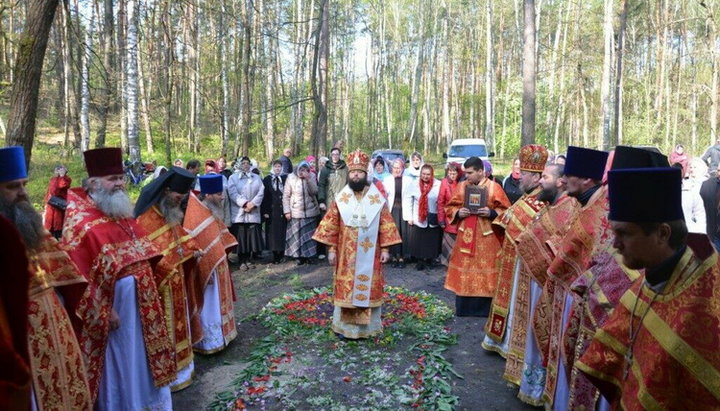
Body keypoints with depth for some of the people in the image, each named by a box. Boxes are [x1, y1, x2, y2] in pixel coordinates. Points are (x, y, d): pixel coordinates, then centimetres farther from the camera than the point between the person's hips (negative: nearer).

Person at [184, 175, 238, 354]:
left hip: (216, 267, 10)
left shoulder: (210, 212, 5)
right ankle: (209, 341, 16)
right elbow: (195, 248, -26)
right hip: (206, 270, -10)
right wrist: (208, 272, -22)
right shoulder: (197, 217, -25)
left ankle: (219, 333, 35)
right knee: (209, 305, 3)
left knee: (216, 303, 21)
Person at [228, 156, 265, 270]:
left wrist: (252, 204, -11)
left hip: (253, 213, 2)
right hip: (238, 213, -2)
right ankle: (242, 261, 6)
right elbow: (232, 193, -6)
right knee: (240, 238, -2)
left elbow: (261, 193, 4)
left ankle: (248, 260, 12)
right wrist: (245, 203, -15)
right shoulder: (233, 177, 8)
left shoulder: (256, 178, 15)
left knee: (252, 237, 1)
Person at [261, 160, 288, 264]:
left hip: (283, 211, 0)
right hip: (272, 211, 0)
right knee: (273, 233, 2)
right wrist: (265, 211, -6)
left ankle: (281, 254, 12)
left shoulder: (285, 179, 6)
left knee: (282, 232, 1)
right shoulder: (267, 180, 4)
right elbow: (264, 196, 1)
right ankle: (275, 255, 10)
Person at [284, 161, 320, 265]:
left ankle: (310, 255, 18)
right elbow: (286, 196, -3)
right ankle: (299, 256, 13)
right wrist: (287, 211, -7)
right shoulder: (291, 178, -5)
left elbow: (314, 192, -11)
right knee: (297, 235, 3)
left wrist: (308, 179, -20)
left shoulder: (312, 176, 0)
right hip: (296, 212, -1)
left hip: (310, 212, 1)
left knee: (309, 234, 8)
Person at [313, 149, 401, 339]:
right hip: (346, 254, 0)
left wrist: (385, 248, -4)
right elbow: (331, 225, 1)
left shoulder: (378, 200, -2)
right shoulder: (341, 199, -1)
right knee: (346, 287, 5)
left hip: (369, 254, 0)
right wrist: (331, 249, -3)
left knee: (369, 287, 7)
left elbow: (386, 225, 0)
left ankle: (368, 326, 22)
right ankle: (345, 326, 19)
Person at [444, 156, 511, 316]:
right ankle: (463, 307, 19)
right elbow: (450, 207, 10)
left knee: (485, 271, 3)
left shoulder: (494, 187, -5)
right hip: (465, 236, 3)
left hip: (487, 237, -3)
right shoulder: (462, 186, 4)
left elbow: (506, 210, -2)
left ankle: (485, 308, 16)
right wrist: (458, 213, -10)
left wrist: (491, 213, -19)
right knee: (464, 271, 7)